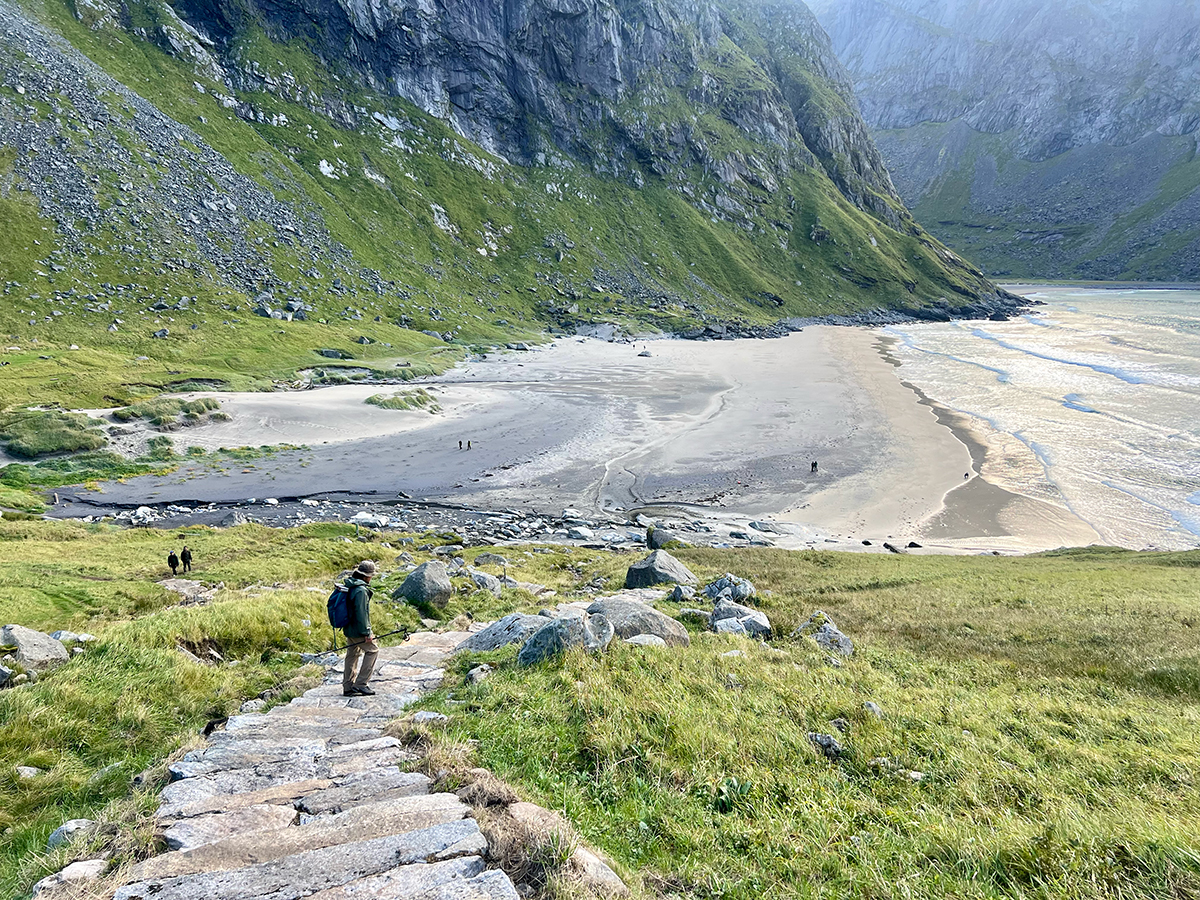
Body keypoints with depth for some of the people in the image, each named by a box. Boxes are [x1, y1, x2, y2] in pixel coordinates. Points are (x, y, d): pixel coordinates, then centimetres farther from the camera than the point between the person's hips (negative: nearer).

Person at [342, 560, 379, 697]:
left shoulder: (350, 586, 9)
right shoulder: (361, 590, -22)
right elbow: (361, 613, -24)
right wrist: (367, 633, -18)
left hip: (349, 629, 9)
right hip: (358, 630, -9)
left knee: (352, 655, 15)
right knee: (373, 650, 2)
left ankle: (348, 687, 20)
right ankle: (360, 683, 1)